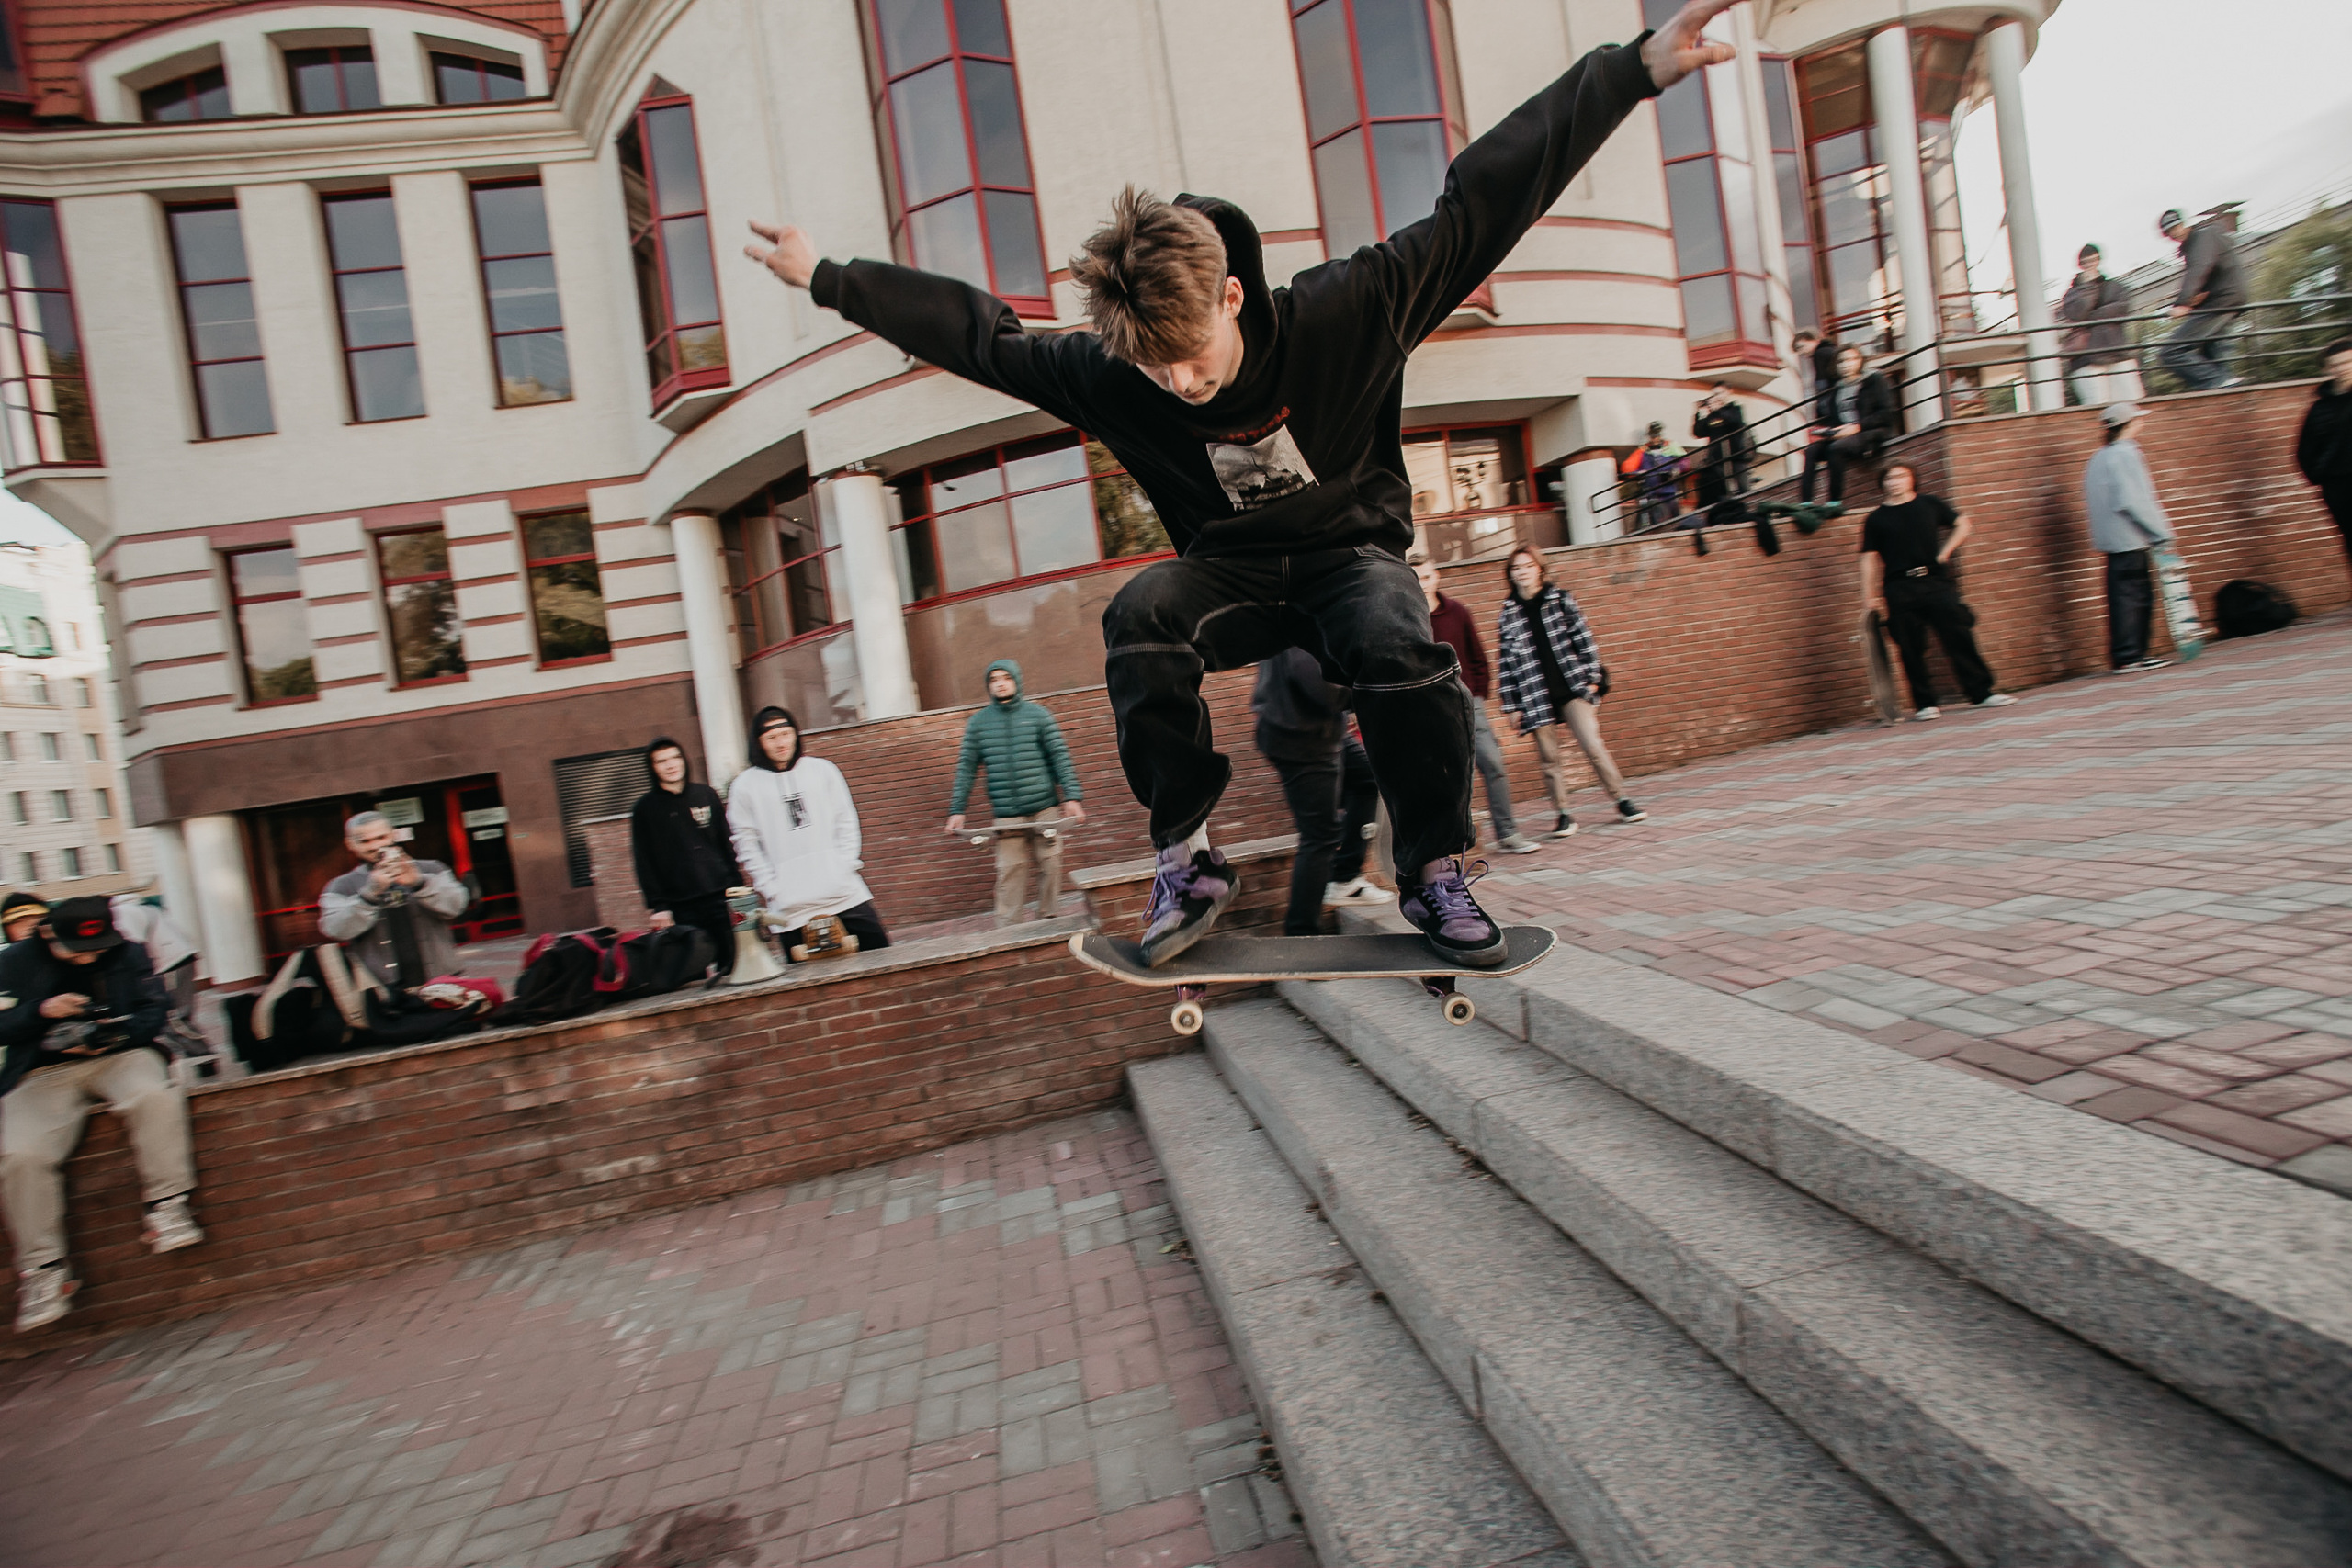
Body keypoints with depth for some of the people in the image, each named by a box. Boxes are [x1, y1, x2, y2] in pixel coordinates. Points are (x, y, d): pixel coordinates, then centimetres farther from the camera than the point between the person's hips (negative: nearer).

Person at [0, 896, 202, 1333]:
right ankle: (42, 1267, -7)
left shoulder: (129, 954, 6)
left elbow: (152, 1013, 6)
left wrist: (114, 1032, -14)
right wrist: (42, 1011, -19)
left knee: (155, 1097, -34)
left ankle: (167, 1207, -23)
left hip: (119, 1055, 0)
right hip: (44, 1072, 1)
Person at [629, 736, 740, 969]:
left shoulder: (706, 795, 12)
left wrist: (736, 888, 8)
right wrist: (657, 906, -4)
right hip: (681, 908, -2)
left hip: (720, 899, 2)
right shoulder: (644, 809, 6)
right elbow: (644, 863, 3)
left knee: (733, 963, 2)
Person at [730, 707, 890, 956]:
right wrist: (771, 889, -5)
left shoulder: (822, 769, 8)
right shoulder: (745, 786, 3)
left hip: (846, 894, 2)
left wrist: (847, 864, -1)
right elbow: (747, 845, 3)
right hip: (790, 907, -1)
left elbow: (846, 821, 10)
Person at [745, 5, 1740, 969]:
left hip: (1350, 551, -1)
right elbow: (974, 333, -3)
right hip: (1230, 572, 2)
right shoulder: (1109, 377, -13)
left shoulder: (1343, 311, -19)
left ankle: (1434, 874, -14)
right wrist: (826, 278, 0)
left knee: (1400, 645, -36)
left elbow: (1479, 208, -16)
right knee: (1140, 617, -32)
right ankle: (1186, 858, -22)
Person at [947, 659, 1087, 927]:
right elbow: (966, 767, 8)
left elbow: (1060, 757, 2)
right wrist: (956, 810, 2)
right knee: (1009, 872, -4)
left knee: (1050, 865, 4)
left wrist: (1072, 797, -7)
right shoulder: (977, 722, 8)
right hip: (1007, 815, 0)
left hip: (1045, 808, 0)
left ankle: (1048, 920, 18)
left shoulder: (1038, 715, 5)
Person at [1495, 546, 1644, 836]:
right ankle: (1563, 814, 15)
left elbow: (1583, 638, 4)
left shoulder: (1560, 599, 4)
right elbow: (1507, 660, 5)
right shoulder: (1509, 612, 6)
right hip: (1535, 697, 1)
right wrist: (1511, 704, 2)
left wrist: (1592, 678, -2)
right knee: (1550, 759, 4)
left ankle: (1622, 801, 7)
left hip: (1571, 689, -1)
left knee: (1593, 745, -7)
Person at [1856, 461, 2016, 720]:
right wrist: (1870, 596, -4)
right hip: (1899, 589, -1)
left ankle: (1982, 692, 5)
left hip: (1936, 582, 1)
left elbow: (1964, 525, 17)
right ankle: (1925, 704, 7)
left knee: (1959, 637, -3)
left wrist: (1945, 552, 4)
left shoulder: (1931, 504, 12)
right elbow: (1870, 559, 4)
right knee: (1911, 649, -1)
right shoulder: (1876, 519, 7)